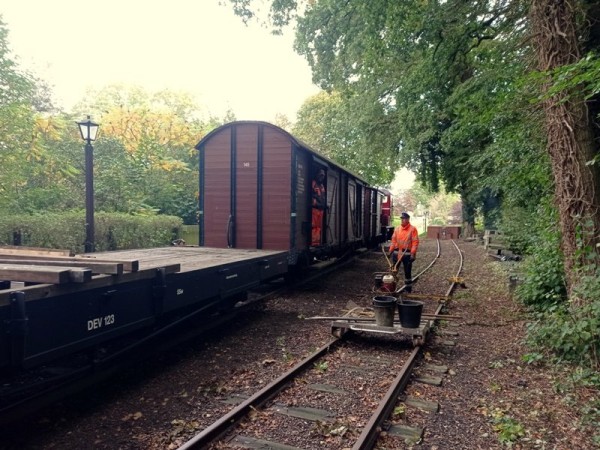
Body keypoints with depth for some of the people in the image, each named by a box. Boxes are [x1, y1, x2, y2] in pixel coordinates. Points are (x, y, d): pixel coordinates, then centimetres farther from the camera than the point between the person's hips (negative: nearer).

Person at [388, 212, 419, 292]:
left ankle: (408, 289, 16)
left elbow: (415, 242, -10)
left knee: (407, 272, 5)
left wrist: (413, 254, -16)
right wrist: (390, 251, 6)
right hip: (397, 252, 4)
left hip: (407, 254, -4)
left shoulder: (412, 229, -6)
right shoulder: (397, 228, 9)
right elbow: (394, 240, 11)